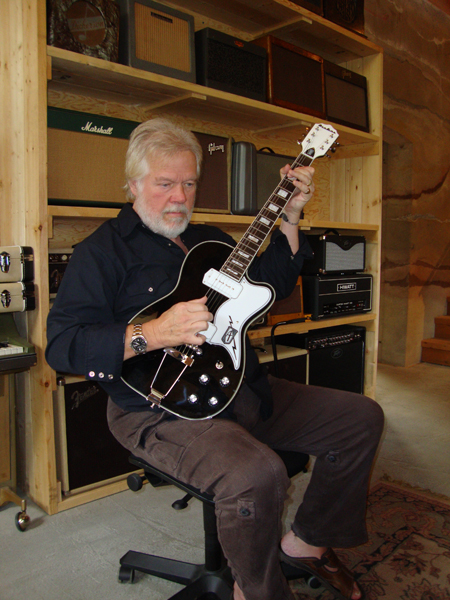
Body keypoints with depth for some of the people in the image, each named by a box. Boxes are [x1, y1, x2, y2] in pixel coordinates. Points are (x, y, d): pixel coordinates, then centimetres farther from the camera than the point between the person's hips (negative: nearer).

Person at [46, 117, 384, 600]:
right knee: (258, 474, -35)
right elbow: (61, 345, -13)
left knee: (362, 417, 5)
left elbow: (273, 285, 18)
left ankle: (307, 542, 22)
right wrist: (151, 335, -26)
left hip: (244, 388, 8)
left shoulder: (209, 239, 19)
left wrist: (289, 218, 8)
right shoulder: (104, 250, -4)